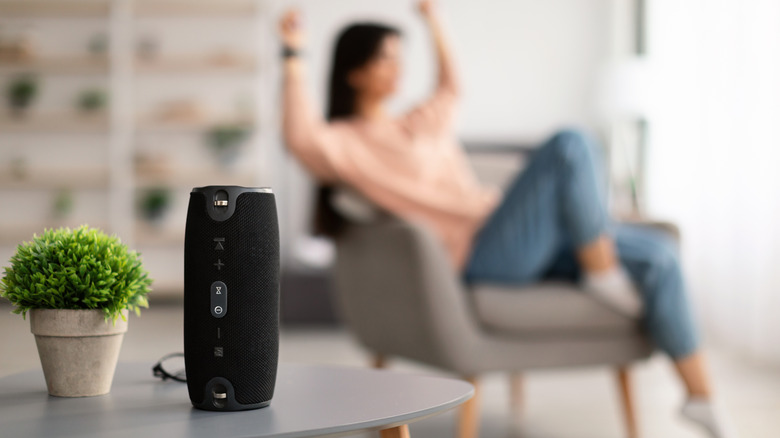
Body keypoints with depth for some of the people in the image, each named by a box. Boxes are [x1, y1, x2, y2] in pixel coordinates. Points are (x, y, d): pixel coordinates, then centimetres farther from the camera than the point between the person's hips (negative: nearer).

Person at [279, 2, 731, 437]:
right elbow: (300, 136, -25)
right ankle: (604, 272, -9)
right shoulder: (345, 142, -2)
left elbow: (451, 88, 44)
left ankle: (702, 396, 5)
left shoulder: (417, 124, 24)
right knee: (571, 145, -26)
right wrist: (294, 57, -23)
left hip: (529, 239, 8)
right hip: (480, 254, -8)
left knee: (659, 255, -5)